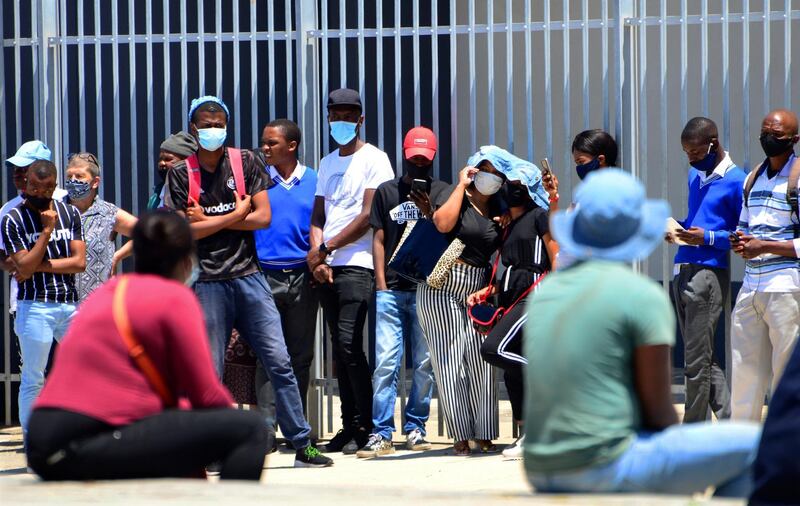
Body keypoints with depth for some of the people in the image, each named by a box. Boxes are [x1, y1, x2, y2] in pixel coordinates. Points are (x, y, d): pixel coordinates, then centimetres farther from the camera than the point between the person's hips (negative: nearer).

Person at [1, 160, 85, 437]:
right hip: (34, 307, -4)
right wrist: (47, 229, -16)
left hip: (70, 304, 4)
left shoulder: (69, 214, 8)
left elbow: (79, 262, 0)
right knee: (33, 380, 0)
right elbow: (24, 268, -13)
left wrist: (38, 266, -9)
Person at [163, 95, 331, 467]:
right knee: (209, 372, 2)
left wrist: (209, 221, -6)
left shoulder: (244, 162, 7)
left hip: (249, 276, 1)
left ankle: (302, 446, 1)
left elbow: (263, 216, -1)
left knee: (279, 362, -2)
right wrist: (233, 216, -7)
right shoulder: (181, 174, 3)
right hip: (209, 282, -1)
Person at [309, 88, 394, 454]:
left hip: (357, 264, -7)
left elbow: (368, 217, -10)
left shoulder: (374, 160, -2)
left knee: (349, 344, -15)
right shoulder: (327, 164, 20)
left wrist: (325, 249, -8)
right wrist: (316, 255, -2)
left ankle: (365, 427, -10)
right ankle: (349, 425, 8)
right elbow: (318, 216, 17)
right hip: (325, 268, 7)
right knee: (340, 347, 6)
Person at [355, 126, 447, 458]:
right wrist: (381, 284, 4)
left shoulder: (442, 193, 10)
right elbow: (379, 240, 12)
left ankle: (415, 428, 8)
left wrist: (428, 213, -10)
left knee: (425, 363, -1)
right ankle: (381, 434, -6)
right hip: (391, 290, 0)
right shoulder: (387, 192, 13)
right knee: (385, 362, -7)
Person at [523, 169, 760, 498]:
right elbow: (659, 411, -8)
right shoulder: (644, 296, -9)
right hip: (608, 467, -8)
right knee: (752, 445, 4)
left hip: (546, 477, 8)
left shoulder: (545, 291, 12)